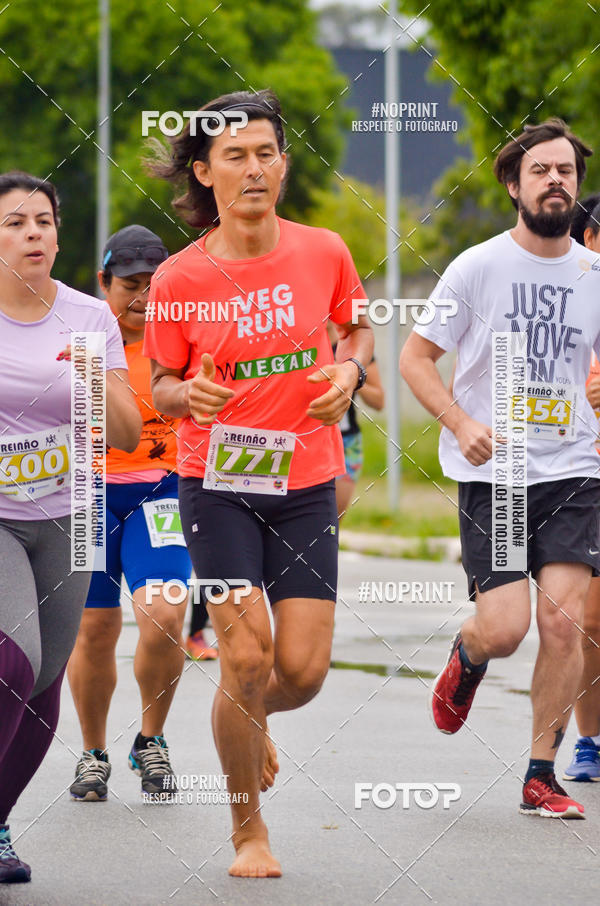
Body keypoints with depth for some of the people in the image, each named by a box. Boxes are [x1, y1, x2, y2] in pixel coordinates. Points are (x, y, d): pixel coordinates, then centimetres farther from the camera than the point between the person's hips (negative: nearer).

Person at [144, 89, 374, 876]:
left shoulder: (323, 253, -1)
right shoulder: (179, 279, -7)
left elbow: (356, 327, 17)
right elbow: (162, 385, 4)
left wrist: (350, 371, -4)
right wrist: (189, 395, -19)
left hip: (306, 485, 2)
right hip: (217, 484, -2)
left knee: (303, 669, -4)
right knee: (245, 657, -10)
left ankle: (252, 717, 35)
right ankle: (248, 832, 9)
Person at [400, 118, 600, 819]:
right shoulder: (477, 268, -4)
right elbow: (415, 357, 0)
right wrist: (462, 424, -15)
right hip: (492, 474, -2)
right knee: (504, 629, -10)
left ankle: (541, 776, 2)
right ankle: (466, 658, 29)